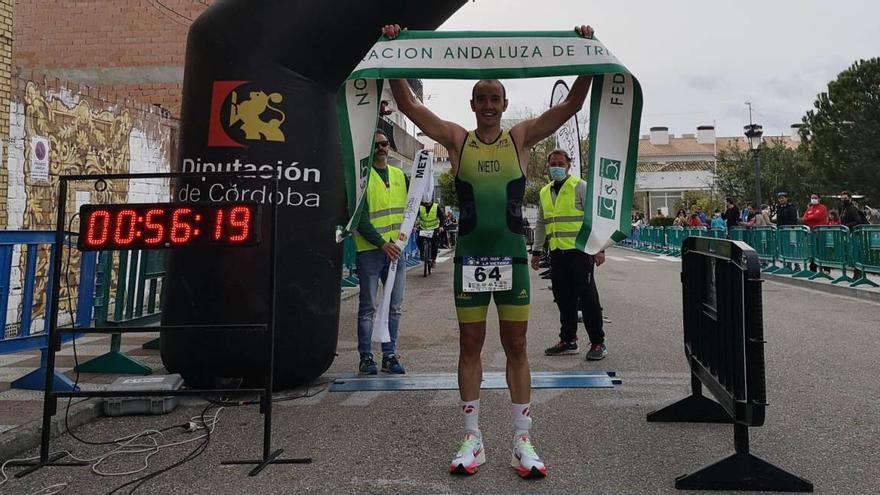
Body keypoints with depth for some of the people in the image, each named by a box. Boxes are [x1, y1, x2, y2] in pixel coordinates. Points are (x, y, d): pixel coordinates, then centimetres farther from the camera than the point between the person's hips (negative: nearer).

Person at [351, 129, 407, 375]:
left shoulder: (400, 175, 13)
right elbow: (360, 218, -11)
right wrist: (381, 243, -19)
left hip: (396, 249, 5)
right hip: (370, 250, -5)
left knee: (394, 306, 8)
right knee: (368, 306, 2)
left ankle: (390, 355, 17)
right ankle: (366, 357, 11)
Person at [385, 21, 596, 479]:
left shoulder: (522, 138, 7)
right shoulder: (457, 140, 6)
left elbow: (571, 104, 2)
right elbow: (408, 105, 2)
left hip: (511, 254, 0)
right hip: (470, 254, 0)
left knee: (516, 347, 4)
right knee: (470, 346, 5)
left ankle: (522, 442, 12)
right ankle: (472, 440, 16)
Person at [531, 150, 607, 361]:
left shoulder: (581, 187, -2)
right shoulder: (544, 192, 16)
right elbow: (541, 224, 23)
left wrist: (599, 248, -11)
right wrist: (536, 251, 20)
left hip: (579, 250, -6)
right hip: (557, 253, 6)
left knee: (587, 297, -3)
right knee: (563, 298, 10)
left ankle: (598, 343, 4)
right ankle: (568, 340, 20)